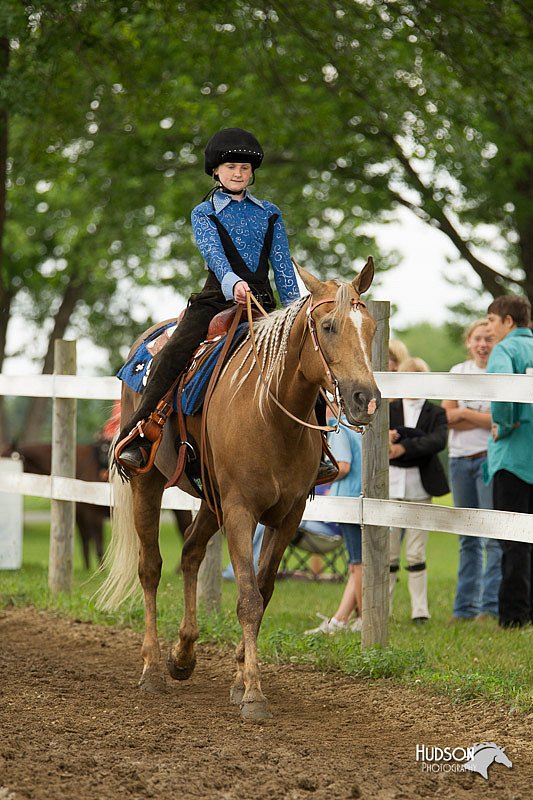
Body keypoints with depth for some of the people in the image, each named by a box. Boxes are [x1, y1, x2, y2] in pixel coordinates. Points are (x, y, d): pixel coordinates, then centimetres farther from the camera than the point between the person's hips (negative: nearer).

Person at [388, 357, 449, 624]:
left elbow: (439, 440, -15)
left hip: (420, 489, -1)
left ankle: (420, 610, 5)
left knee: (416, 553, 1)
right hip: (390, 488, 1)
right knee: (388, 552, 4)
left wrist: (404, 447, -28)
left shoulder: (436, 413, 4)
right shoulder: (389, 410, 10)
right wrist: (384, 436, -31)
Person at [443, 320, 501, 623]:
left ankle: (492, 606, -11)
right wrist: (484, 417, -7)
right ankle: (466, 606, 13)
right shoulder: (458, 372, 13)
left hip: (490, 458, -5)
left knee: (494, 535, -10)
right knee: (468, 538, 9)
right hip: (460, 459, 5)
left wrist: (465, 412, -5)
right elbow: (448, 416, 4)